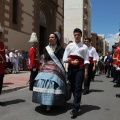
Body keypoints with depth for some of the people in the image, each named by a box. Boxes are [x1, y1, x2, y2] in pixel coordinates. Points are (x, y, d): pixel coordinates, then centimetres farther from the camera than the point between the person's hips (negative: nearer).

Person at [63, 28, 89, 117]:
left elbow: (86, 60, -1)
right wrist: (71, 62, -10)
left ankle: (75, 108, -9)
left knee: (78, 88, -8)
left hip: (80, 68, -3)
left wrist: (86, 71, -8)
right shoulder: (69, 46, 10)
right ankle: (77, 104, 28)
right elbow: (64, 58, 7)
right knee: (73, 87, 11)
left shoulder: (84, 47, 4)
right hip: (71, 68, 4)